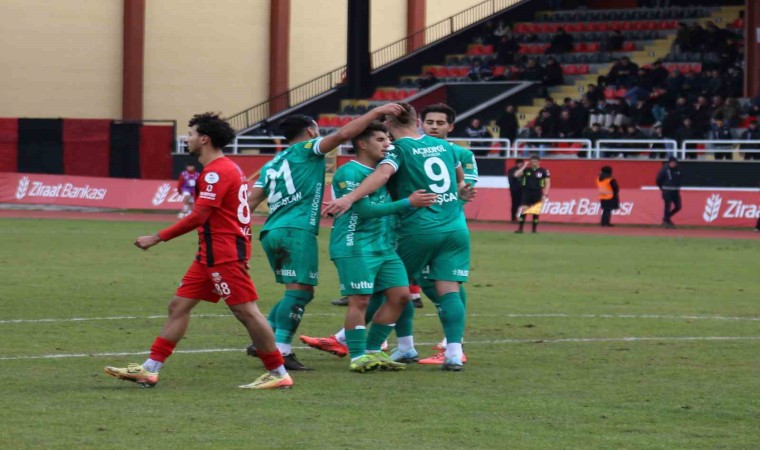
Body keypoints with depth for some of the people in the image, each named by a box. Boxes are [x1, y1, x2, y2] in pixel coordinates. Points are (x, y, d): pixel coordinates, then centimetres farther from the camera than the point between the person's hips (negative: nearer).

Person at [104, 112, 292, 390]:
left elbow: (198, 216, -20)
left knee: (245, 312, -6)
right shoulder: (225, 168, 17)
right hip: (211, 254, 11)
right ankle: (150, 370, 7)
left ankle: (278, 374, 0)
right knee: (179, 305, 8)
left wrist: (157, 238, -17)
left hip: (225, 255, -11)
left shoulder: (217, 172, -15)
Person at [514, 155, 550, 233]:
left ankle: (534, 229, 11)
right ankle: (520, 228, -1)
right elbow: (516, 175, -5)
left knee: (536, 212, 1)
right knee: (523, 211, -4)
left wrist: (545, 195, -6)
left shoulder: (543, 171, 0)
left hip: (537, 193, -1)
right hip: (527, 192, 1)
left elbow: (547, 183, 1)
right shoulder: (526, 170, 5)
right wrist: (524, 166, -6)